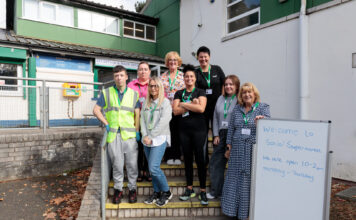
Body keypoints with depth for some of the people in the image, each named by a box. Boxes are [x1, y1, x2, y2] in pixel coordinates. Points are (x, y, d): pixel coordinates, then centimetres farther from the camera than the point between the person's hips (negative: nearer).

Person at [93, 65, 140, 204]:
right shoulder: (106, 93, 8)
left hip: (129, 134, 0)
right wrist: (106, 124, -1)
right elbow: (96, 110, 9)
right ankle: (118, 189, 22)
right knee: (117, 163, 6)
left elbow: (137, 114, 11)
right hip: (113, 134, 0)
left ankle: (132, 189, 20)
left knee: (132, 163, 3)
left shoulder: (134, 94, 9)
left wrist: (137, 131, 3)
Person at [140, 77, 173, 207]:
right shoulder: (145, 103, 12)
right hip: (147, 140, 5)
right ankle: (156, 192, 26)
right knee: (152, 168, 10)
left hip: (159, 139, -5)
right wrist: (145, 136, -8)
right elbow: (142, 119, 6)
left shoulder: (165, 102, -4)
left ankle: (166, 192, 9)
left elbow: (163, 122, -12)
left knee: (154, 168, -11)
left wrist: (151, 137, -12)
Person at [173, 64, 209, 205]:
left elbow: (201, 108, -14)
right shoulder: (179, 93, 11)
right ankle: (189, 189, 22)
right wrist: (192, 104, -10)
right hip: (184, 130, 3)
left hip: (199, 130, -3)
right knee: (187, 159, 10)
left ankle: (203, 191, 10)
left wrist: (184, 104, -7)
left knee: (200, 159, -2)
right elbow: (175, 111, -3)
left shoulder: (200, 92, 3)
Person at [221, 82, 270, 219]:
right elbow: (231, 128, 11)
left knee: (252, 179, 4)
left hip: (254, 149, -3)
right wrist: (229, 147, 9)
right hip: (238, 150, 3)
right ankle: (234, 208, 25)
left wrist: (262, 121, -36)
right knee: (235, 178, 10)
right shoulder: (237, 109, 9)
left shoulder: (263, 108, 1)